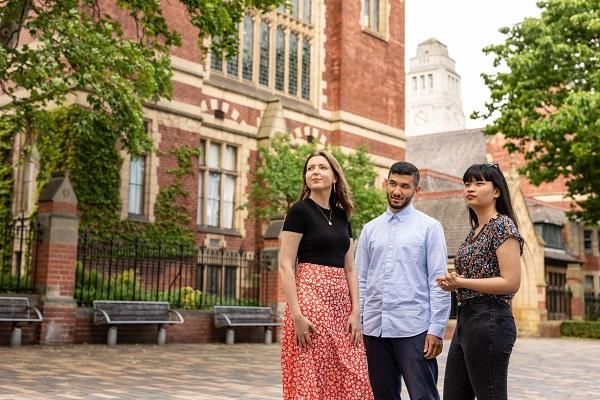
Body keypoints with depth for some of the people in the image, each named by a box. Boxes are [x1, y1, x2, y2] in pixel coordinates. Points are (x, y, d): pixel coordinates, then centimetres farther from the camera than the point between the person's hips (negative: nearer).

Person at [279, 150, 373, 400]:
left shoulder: (342, 216, 14)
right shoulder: (299, 211, -4)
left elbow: (350, 268, 14)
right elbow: (285, 266, -10)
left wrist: (356, 311, 3)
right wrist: (296, 314, -17)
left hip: (341, 301, 6)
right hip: (310, 297, -6)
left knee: (351, 380, 5)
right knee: (310, 380, -2)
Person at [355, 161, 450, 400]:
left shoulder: (429, 227, 0)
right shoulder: (370, 229, 12)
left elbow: (438, 282, -5)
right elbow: (361, 281, 12)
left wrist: (436, 329, -10)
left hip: (413, 329, -4)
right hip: (375, 328, 4)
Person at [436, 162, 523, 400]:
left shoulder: (503, 225, -9)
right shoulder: (475, 230, 17)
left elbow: (510, 282, -17)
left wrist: (461, 282, -16)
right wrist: (453, 283, 4)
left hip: (490, 322, -9)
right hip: (465, 320, 9)